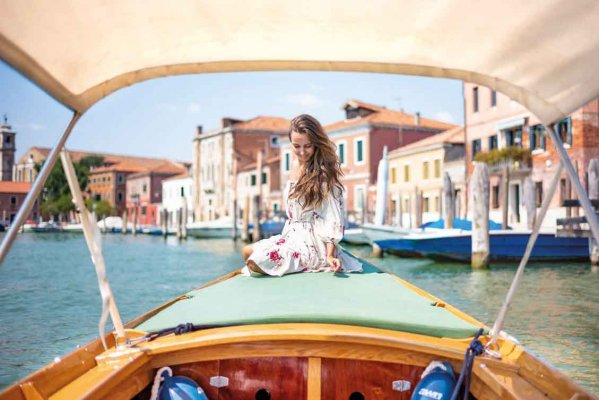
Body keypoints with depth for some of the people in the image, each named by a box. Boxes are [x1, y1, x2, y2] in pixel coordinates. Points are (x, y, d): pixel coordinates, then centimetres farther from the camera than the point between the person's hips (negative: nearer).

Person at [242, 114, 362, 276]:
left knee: (255, 261, -21)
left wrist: (329, 255, -25)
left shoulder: (324, 172, -15)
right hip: (292, 235, 8)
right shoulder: (295, 164, 7)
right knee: (247, 252, 5)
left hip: (313, 242, -8)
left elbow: (333, 218, -18)